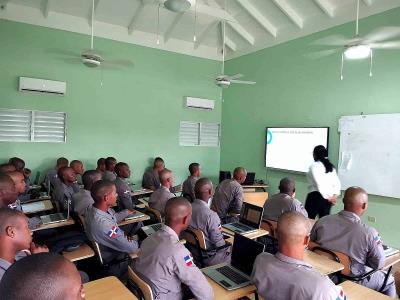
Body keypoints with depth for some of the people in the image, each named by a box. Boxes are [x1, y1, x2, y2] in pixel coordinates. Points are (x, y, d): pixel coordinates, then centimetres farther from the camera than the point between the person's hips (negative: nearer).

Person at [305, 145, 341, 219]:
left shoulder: (314, 166, -6)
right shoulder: (331, 167, 14)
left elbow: (319, 184, -14)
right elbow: (337, 183, 7)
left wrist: (327, 197, -10)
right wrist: (334, 196, 0)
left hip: (315, 196, -6)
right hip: (328, 198, 7)